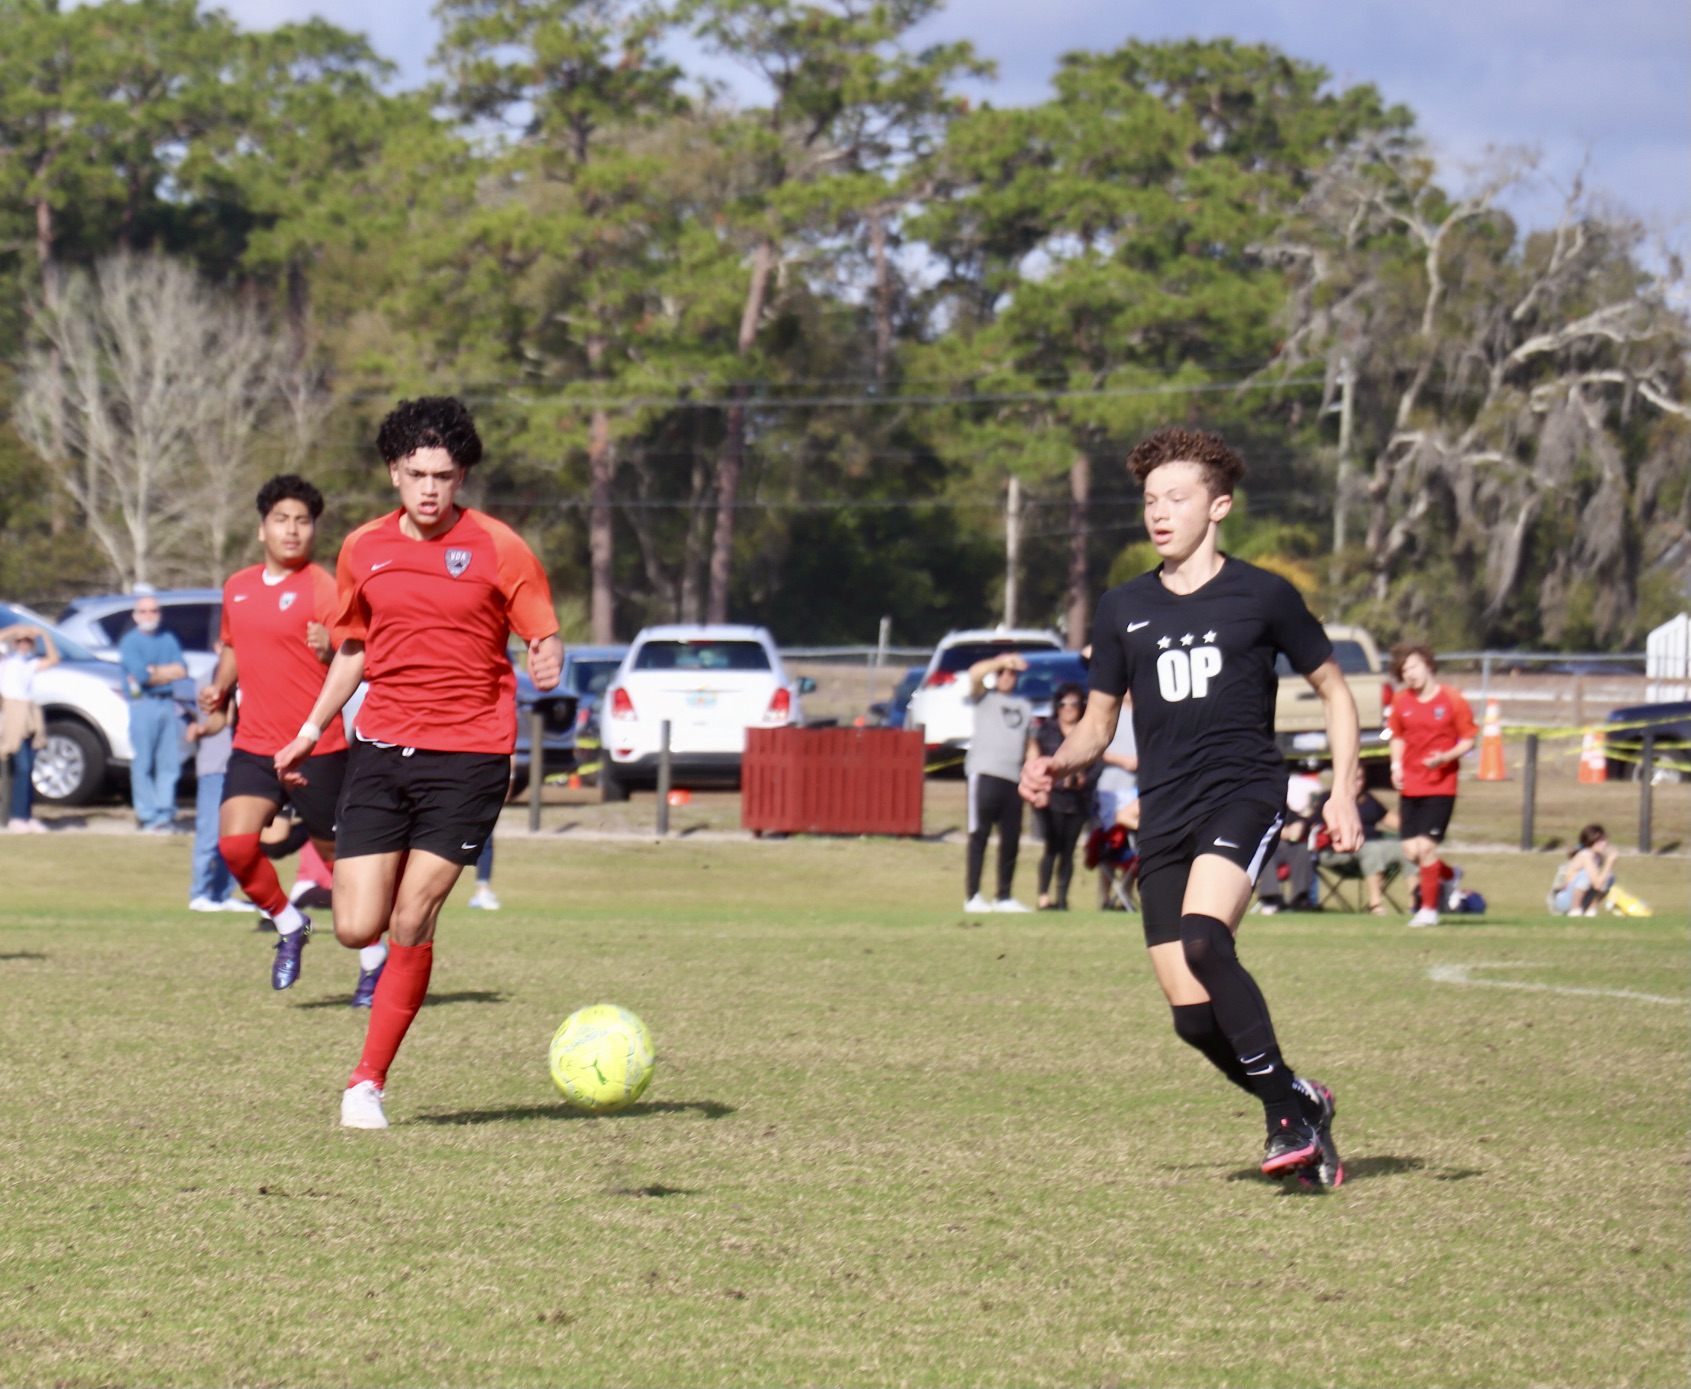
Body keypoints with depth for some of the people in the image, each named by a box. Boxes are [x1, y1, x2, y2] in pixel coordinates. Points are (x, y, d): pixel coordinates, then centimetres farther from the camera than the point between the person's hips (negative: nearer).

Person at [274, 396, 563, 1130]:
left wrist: (548, 662, -25)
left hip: (467, 753, -3)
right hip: (380, 747, 3)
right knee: (358, 928, -6)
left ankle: (369, 1081, 4)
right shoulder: (363, 550, 8)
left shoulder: (497, 548, -3)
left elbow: (546, 640, -2)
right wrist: (310, 731, 21)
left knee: (410, 923, -9)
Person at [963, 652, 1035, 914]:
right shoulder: (985, 699, 9)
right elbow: (975, 673, -11)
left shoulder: (1024, 707, 23)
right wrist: (1002, 660, -21)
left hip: (1014, 780, 5)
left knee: (1011, 840, 5)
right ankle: (972, 897, -6)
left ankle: (1004, 897, 13)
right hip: (985, 774, -5)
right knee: (979, 835, -7)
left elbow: (1030, 745, 24)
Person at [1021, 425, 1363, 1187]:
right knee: (1193, 1017, -3)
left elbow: (1333, 690, 12)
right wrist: (1056, 764, -2)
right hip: (1164, 812, 5)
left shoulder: (1262, 596, 3)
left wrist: (1344, 791, 0)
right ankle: (1301, 1106, 21)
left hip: (1245, 791, -5)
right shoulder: (1123, 609, 13)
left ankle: (1287, 1111, -20)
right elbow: (1098, 724, 20)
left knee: (1202, 939, -31)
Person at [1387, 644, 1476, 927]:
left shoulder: (1452, 700, -6)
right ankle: (1449, 876, 30)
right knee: (1411, 851, -1)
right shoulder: (1401, 702, 6)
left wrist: (1446, 757, -20)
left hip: (1441, 785, -5)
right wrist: (1396, 766, 3)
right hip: (1410, 785, 5)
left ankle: (1429, 909, 0)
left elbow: (1469, 741, -3)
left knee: (1426, 847, -12)